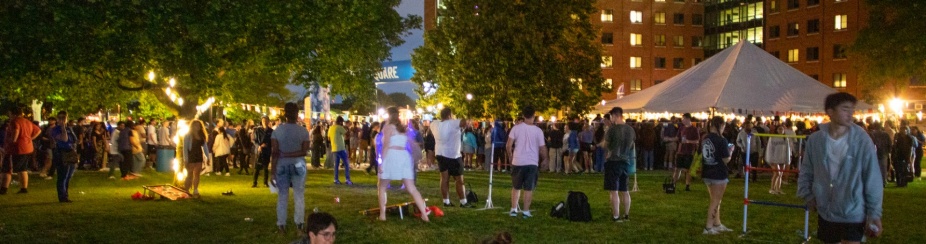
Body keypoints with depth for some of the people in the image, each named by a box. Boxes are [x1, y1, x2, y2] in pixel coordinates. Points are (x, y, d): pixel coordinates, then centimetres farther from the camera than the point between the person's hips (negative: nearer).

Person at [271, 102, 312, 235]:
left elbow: (274, 152, -10)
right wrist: (291, 154, -10)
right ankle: (299, 225, 8)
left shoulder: (277, 130, -5)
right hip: (298, 165, 0)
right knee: (299, 195, 7)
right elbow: (304, 151, -12)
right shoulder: (303, 131, -5)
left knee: (282, 196, 8)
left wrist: (272, 169, -8)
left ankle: (281, 225, 10)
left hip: (281, 165, 0)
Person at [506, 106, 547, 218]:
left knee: (516, 187, 15)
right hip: (532, 163, -1)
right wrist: (544, 159, 14)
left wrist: (511, 156, 10)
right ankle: (525, 211, 5)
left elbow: (508, 145, -7)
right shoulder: (538, 130, -5)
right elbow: (542, 148, -4)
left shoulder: (516, 128, -4)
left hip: (518, 162, 1)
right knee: (529, 188, 6)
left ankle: (513, 210, 15)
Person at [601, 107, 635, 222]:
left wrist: (601, 144, 14)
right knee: (624, 190, 15)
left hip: (613, 161, -7)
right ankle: (626, 215, 21)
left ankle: (616, 216, -5)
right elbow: (631, 146, 15)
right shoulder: (630, 129, 5)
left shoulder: (613, 129, -14)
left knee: (614, 191, -4)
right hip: (625, 161, 7)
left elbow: (605, 145, -6)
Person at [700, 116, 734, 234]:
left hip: (707, 173, 7)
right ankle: (708, 227, 4)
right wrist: (730, 151, 4)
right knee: (715, 201, 3)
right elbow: (726, 159, -16)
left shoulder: (704, 139, 2)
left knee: (715, 200, 19)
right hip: (719, 174, -7)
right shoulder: (721, 140, -17)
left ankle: (717, 224, 28)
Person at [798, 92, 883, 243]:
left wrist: (874, 214, -7)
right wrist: (808, 196, 0)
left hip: (853, 214, -3)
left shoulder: (862, 140, -13)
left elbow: (873, 180, -8)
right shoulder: (815, 140, -6)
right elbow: (806, 172, 8)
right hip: (825, 213, 3)